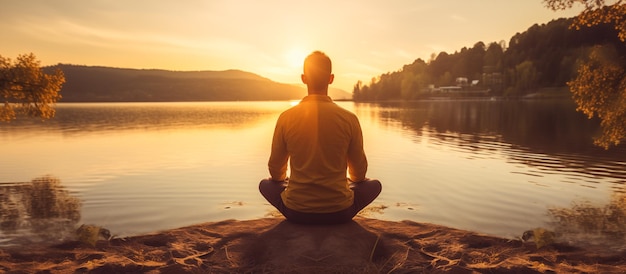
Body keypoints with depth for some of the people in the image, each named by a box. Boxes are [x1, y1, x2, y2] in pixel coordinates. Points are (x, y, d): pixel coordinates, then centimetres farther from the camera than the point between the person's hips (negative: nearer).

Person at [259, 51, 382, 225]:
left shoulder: (286, 118, -8)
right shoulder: (349, 119, -9)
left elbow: (275, 171, 4)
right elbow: (359, 172, 4)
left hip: (296, 213, 1)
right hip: (339, 213, 0)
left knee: (265, 184, 29)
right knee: (374, 185, 26)